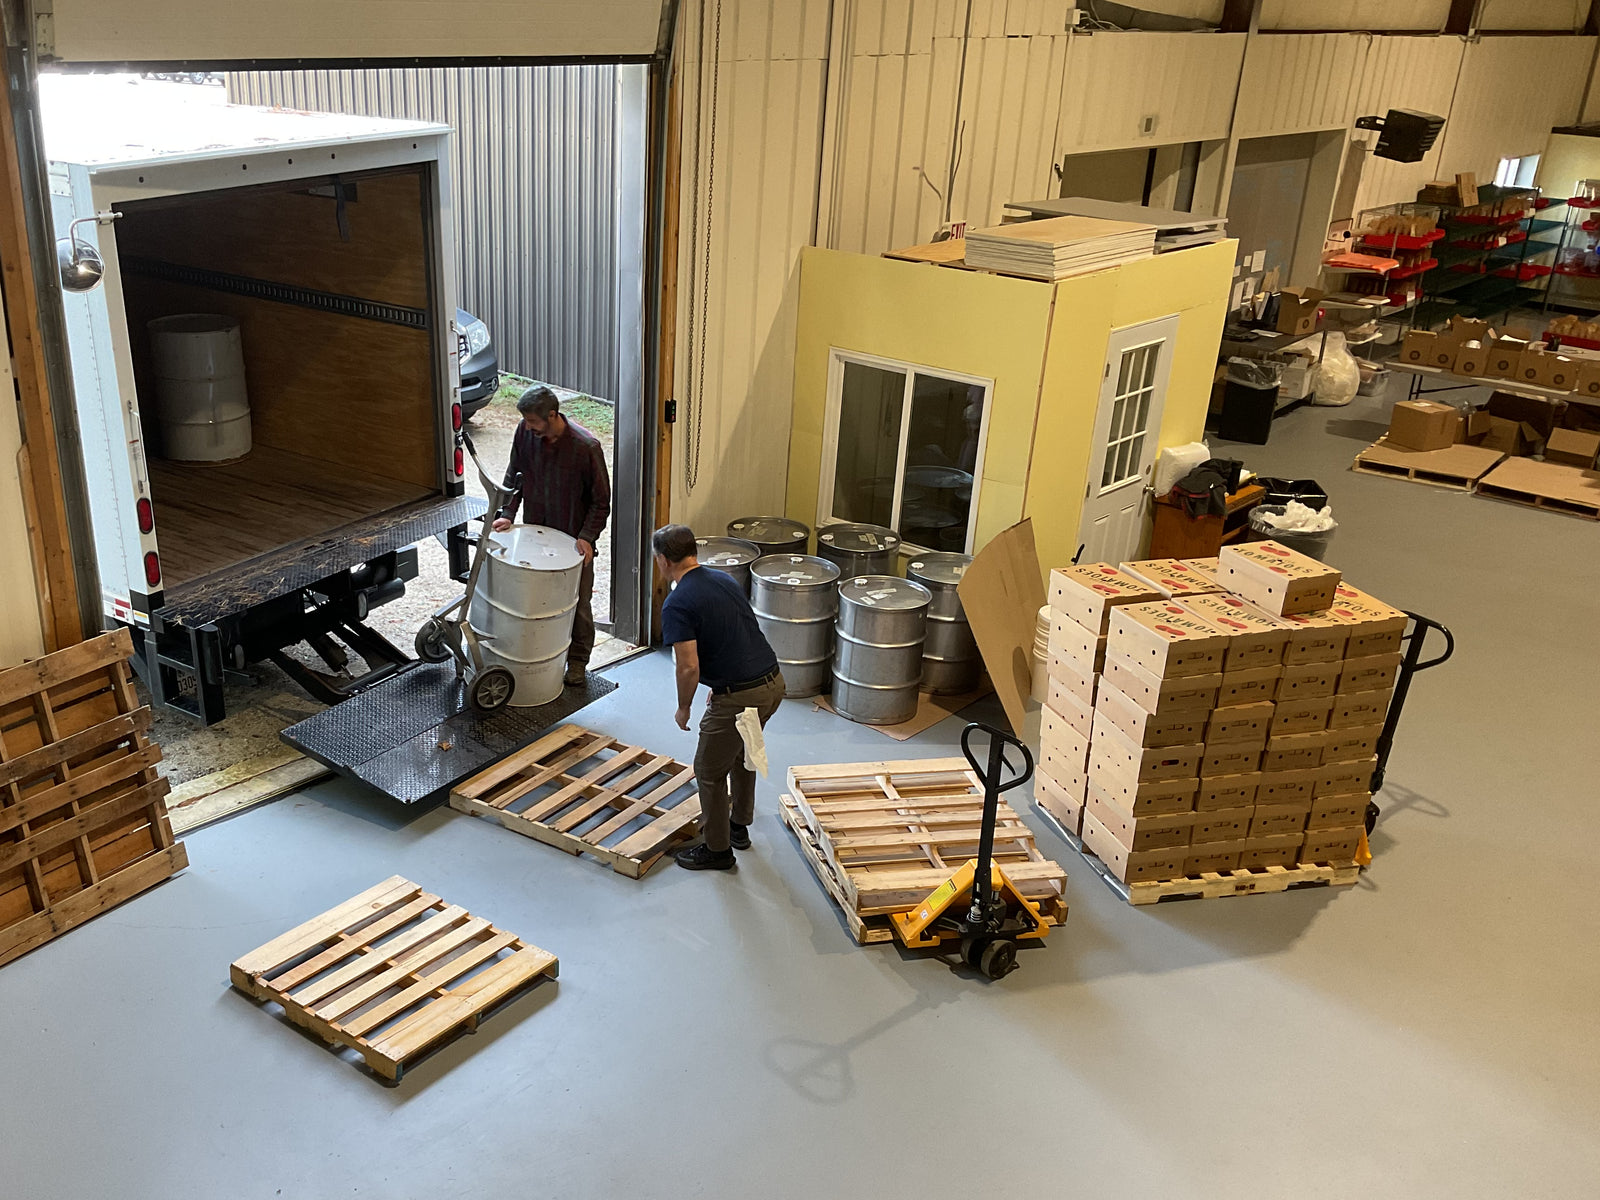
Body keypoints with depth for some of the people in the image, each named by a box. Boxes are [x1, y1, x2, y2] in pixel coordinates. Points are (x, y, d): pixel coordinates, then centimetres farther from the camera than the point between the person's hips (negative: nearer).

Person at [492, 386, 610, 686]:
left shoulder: (586, 447, -24)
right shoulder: (525, 433, -11)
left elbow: (601, 500, -14)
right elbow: (514, 478, 4)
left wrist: (587, 537, -22)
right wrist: (507, 514, -7)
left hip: (573, 538, -4)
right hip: (534, 532, 4)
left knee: (578, 602, 10)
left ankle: (577, 659, 28)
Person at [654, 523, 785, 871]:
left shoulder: (677, 604, -13)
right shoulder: (724, 580, 12)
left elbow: (689, 667, -19)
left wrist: (683, 708, -1)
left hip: (738, 698, -8)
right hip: (773, 684, 8)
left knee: (710, 771, 12)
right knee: (741, 753, 30)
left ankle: (717, 849, 25)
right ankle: (739, 825, 46)